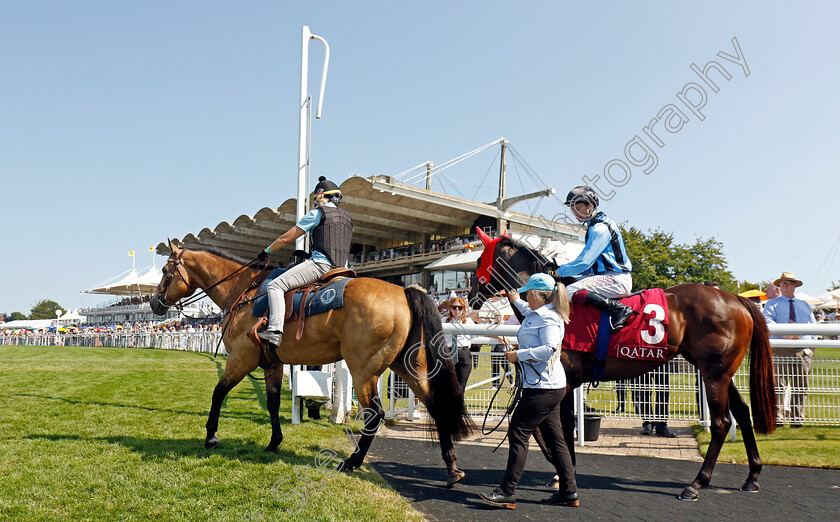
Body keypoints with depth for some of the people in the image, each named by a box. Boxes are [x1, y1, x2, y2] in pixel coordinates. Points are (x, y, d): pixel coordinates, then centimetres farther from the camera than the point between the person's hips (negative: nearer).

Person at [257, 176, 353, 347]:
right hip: (339, 269, 8)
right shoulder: (347, 217, 21)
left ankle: (275, 330, -28)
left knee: (276, 285, -11)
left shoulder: (317, 213, 0)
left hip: (319, 264, -8)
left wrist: (267, 250, 19)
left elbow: (286, 239, 3)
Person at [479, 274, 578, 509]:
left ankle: (507, 492, -2)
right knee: (554, 438, 13)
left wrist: (518, 355, -20)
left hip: (543, 388, -11)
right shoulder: (538, 314, 16)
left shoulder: (548, 318, -15)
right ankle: (569, 492, 19)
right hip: (550, 386, 11)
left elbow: (549, 349, -27)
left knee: (518, 434, -7)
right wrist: (516, 301, 53)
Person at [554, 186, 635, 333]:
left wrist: (560, 272, -7)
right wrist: (564, 270, 10)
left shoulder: (600, 228, -14)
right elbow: (590, 264, 21)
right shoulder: (595, 225, 19)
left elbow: (584, 262, -19)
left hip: (617, 279, -11)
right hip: (609, 276, 11)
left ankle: (618, 309, -24)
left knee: (570, 291, -23)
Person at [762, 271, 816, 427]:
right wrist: (784, 332, -21)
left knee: (800, 386, 3)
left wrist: (811, 340, 1)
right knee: (778, 385, -8)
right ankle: (777, 418, -6)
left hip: (803, 350, 4)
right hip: (780, 349, -3)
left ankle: (797, 419, 8)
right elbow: (767, 321, -5)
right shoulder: (772, 303, 12)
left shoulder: (804, 305, 24)